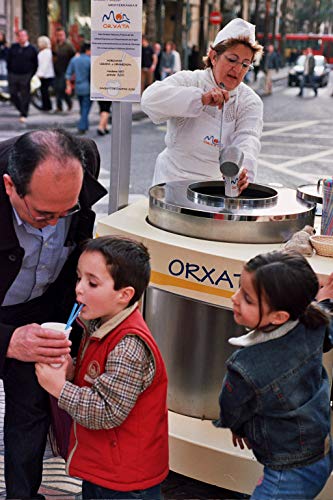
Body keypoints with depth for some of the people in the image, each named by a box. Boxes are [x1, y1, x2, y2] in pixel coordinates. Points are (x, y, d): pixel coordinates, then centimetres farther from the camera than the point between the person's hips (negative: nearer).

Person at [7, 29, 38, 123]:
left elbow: (35, 64, 4)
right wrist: (10, 73, 8)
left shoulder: (31, 49, 0)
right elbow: (8, 61, 14)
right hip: (13, 75, 3)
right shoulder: (13, 47, 7)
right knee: (13, 95, 5)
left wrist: (31, 75, -1)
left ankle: (24, 115, 5)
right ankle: (22, 110, 24)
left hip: (25, 76, -3)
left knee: (25, 96, -3)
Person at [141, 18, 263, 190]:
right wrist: (201, 98, -32)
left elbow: (248, 138, -15)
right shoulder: (188, 81, -3)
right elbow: (150, 99, -21)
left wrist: (243, 170, -38)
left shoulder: (251, 102, 4)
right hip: (174, 179, -2)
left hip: (218, 185, 2)